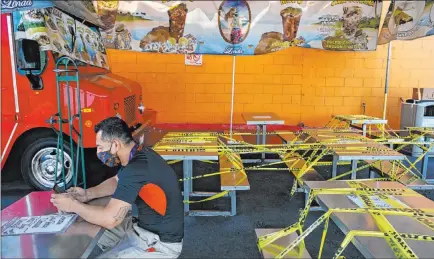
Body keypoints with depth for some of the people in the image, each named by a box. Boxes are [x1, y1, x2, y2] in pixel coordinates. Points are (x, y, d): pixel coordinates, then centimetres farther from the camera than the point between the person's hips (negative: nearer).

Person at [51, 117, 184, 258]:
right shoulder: (138, 154, -2)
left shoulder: (136, 170, -31)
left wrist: (73, 205, -16)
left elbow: (109, 219, -31)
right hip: (146, 226, 9)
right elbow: (116, 181, 15)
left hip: (161, 242, -9)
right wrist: (88, 194, -1)